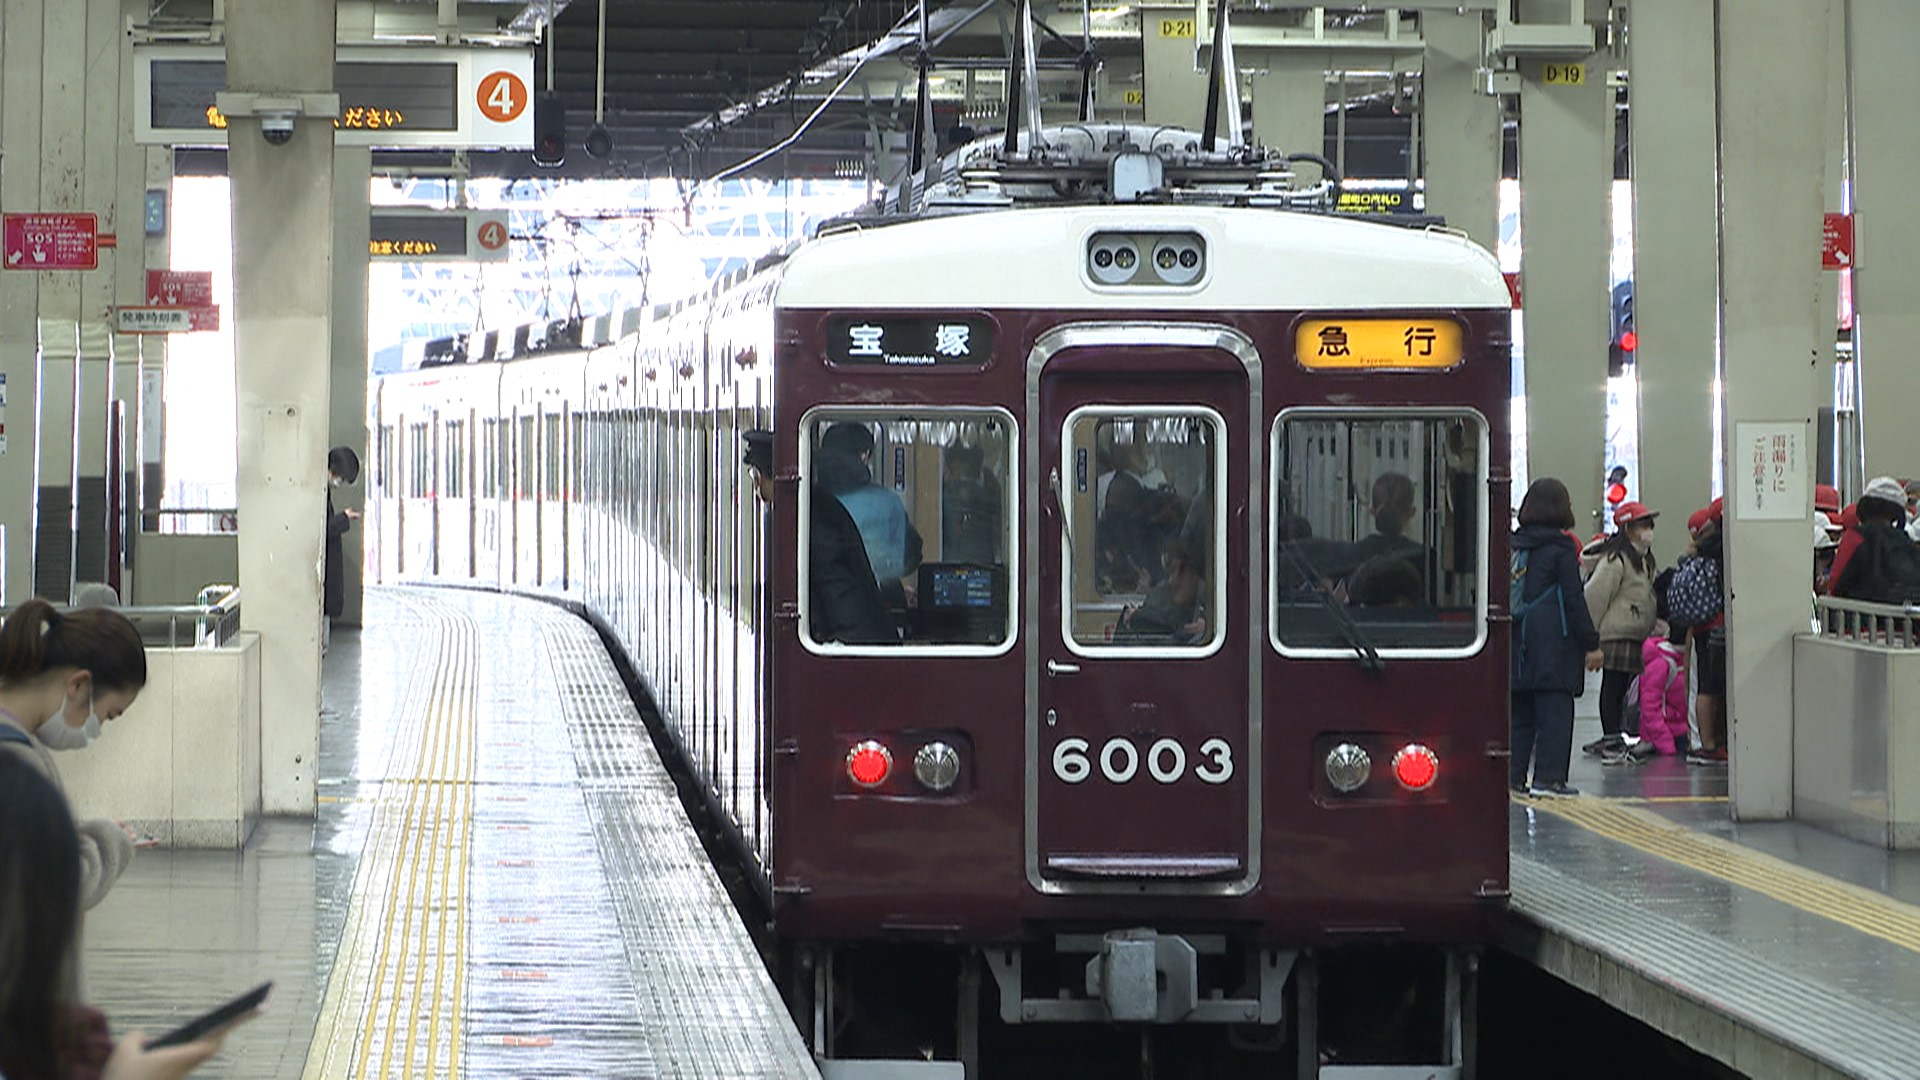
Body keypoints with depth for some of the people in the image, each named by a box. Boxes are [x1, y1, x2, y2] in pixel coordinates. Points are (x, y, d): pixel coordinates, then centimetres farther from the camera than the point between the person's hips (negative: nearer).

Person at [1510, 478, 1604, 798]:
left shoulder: (1514, 545, 8)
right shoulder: (1561, 547, -7)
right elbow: (1573, 599, -8)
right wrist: (1591, 643, -4)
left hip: (1517, 643, 6)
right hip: (1552, 643, -6)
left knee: (1519, 712, 10)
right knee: (1555, 711, -3)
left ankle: (1512, 776, 8)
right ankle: (1548, 777, -7)